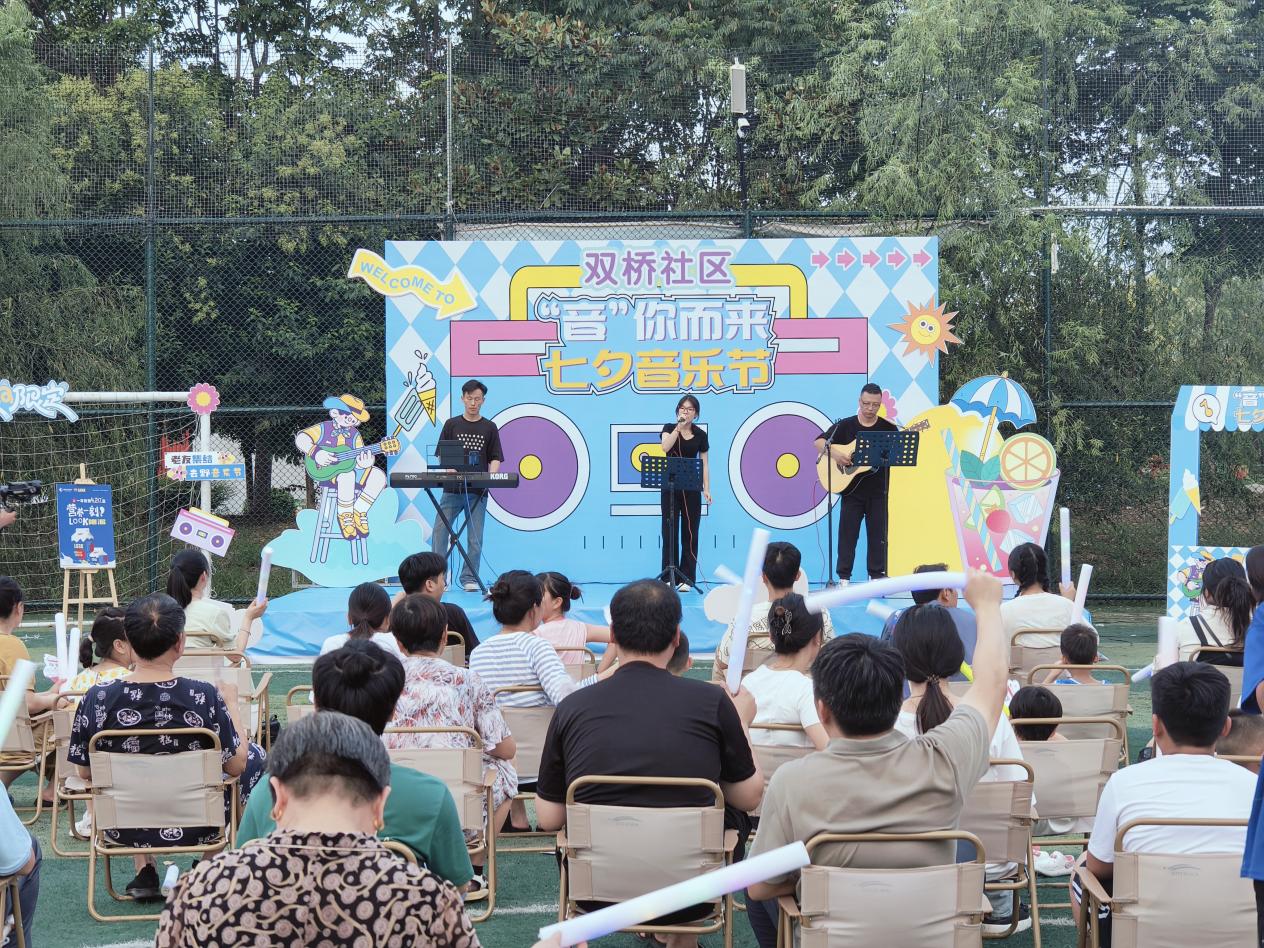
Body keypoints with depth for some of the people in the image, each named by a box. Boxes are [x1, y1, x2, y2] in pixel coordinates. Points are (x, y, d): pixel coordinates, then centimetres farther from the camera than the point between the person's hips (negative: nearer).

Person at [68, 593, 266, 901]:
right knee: (255, 755, 24)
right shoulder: (204, 697, -23)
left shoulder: (97, 698, -18)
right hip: (195, 827, -2)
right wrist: (231, 703, 4)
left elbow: (85, 772, -4)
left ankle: (145, 872, 30)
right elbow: (235, 765, -11)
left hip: (124, 830, 3)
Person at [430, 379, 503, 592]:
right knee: (440, 532, -4)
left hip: (478, 491, 0)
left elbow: (495, 458, 6)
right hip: (452, 489, 0)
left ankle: (469, 578, 11)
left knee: (475, 538, 2)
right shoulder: (451, 425, 8)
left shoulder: (489, 428, 9)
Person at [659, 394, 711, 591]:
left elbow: (704, 464, 4)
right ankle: (668, 577, 3)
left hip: (691, 488, 1)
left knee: (690, 532, 1)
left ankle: (687, 578, 6)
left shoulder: (700, 435, 5)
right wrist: (679, 427, -21)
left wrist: (707, 489, -5)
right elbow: (665, 447, -17)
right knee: (669, 531, -2)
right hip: (670, 487, -1)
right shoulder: (669, 428, 3)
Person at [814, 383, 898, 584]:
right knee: (848, 531, 1)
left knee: (878, 533, 4)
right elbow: (819, 442, -4)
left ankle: (877, 575, 12)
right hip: (852, 489, -1)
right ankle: (844, 577, 7)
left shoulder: (888, 428, 4)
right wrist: (835, 454, -22)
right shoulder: (845, 425, 0)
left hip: (878, 490, 1)